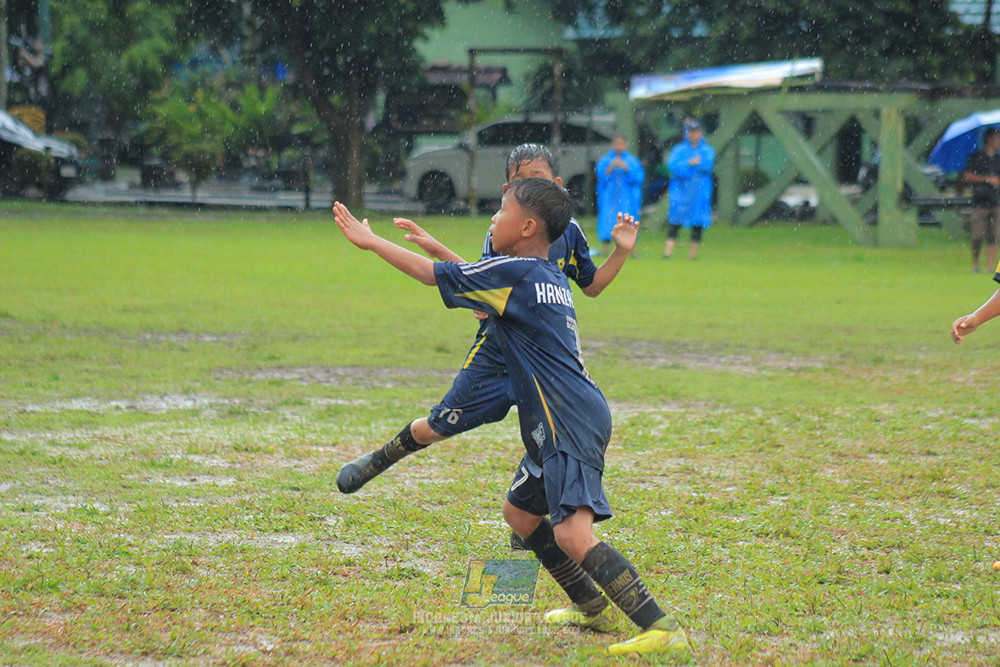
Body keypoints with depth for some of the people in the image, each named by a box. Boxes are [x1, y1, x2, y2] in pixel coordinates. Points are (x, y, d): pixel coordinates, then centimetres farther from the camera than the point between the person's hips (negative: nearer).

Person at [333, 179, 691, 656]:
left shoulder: (516, 272, -9)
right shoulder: (551, 277, 17)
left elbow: (434, 275, -3)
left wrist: (370, 241, 8)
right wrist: (437, 247, 47)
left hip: (572, 425, -10)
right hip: (559, 425, 10)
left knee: (572, 534, -22)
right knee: (519, 512, 23)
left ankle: (663, 628, -29)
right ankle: (593, 607, 29)